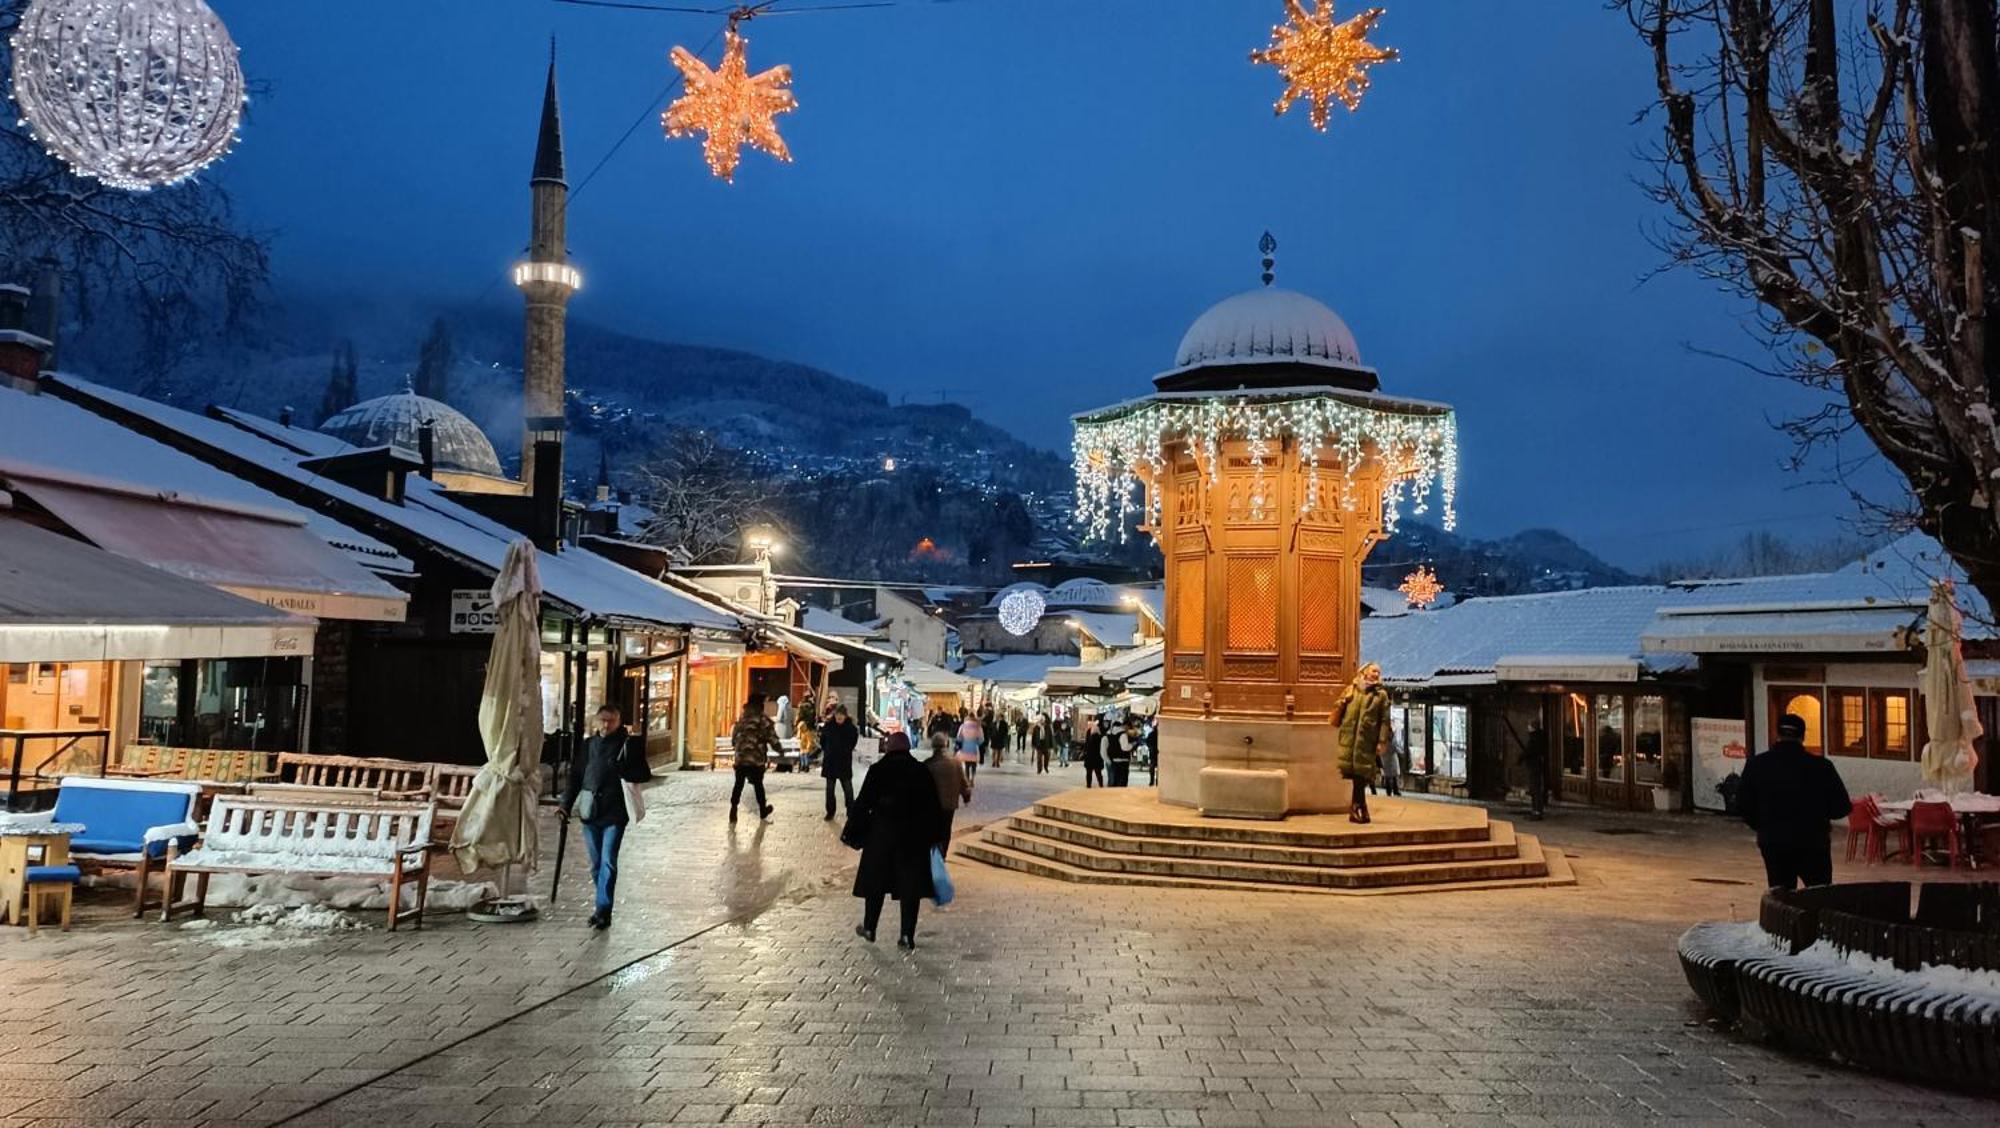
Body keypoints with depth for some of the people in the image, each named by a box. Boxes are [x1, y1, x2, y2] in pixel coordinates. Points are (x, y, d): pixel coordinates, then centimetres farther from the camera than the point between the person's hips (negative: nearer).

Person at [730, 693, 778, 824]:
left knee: (738, 785, 9)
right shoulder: (764, 721, -7)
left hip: (740, 758, 3)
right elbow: (773, 740, -8)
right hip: (757, 760, -3)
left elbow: (733, 740, 13)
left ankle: (733, 809, 0)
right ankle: (762, 810, 27)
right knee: (758, 785, 12)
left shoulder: (741, 719, 7)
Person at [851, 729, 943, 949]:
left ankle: (869, 929, 24)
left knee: (875, 881, 14)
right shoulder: (921, 772, 0)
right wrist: (933, 838, 8)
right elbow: (933, 808, 2)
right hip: (915, 838, 1)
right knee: (910, 884, 5)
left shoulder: (877, 770, -5)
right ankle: (907, 936, 3)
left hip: (881, 834, -1)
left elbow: (863, 804, -5)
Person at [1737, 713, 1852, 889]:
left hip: (1773, 843, 1)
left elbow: (1743, 807, 1)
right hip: (1813, 842, -1)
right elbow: (1842, 807, -4)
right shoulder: (1820, 766, -8)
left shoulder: (1756, 765, -3)